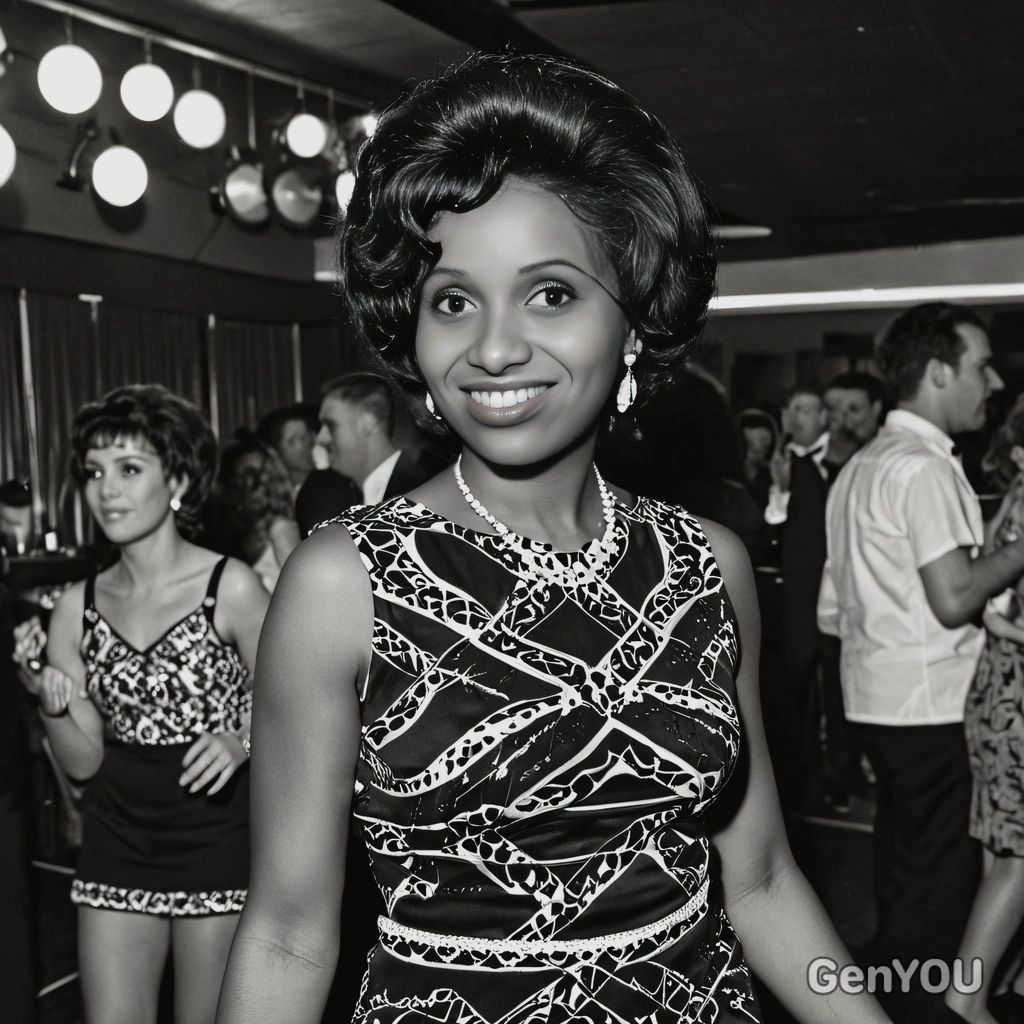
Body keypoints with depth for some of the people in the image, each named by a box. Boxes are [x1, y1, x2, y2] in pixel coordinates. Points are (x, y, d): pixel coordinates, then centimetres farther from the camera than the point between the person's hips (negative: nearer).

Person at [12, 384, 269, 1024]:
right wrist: (50, 702, -15)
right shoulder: (78, 606, 1)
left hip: (216, 841, -3)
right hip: (118, 844, 4)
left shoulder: (232, 588, -12)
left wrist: (242, 740, -23)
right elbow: (83, 761, 3)